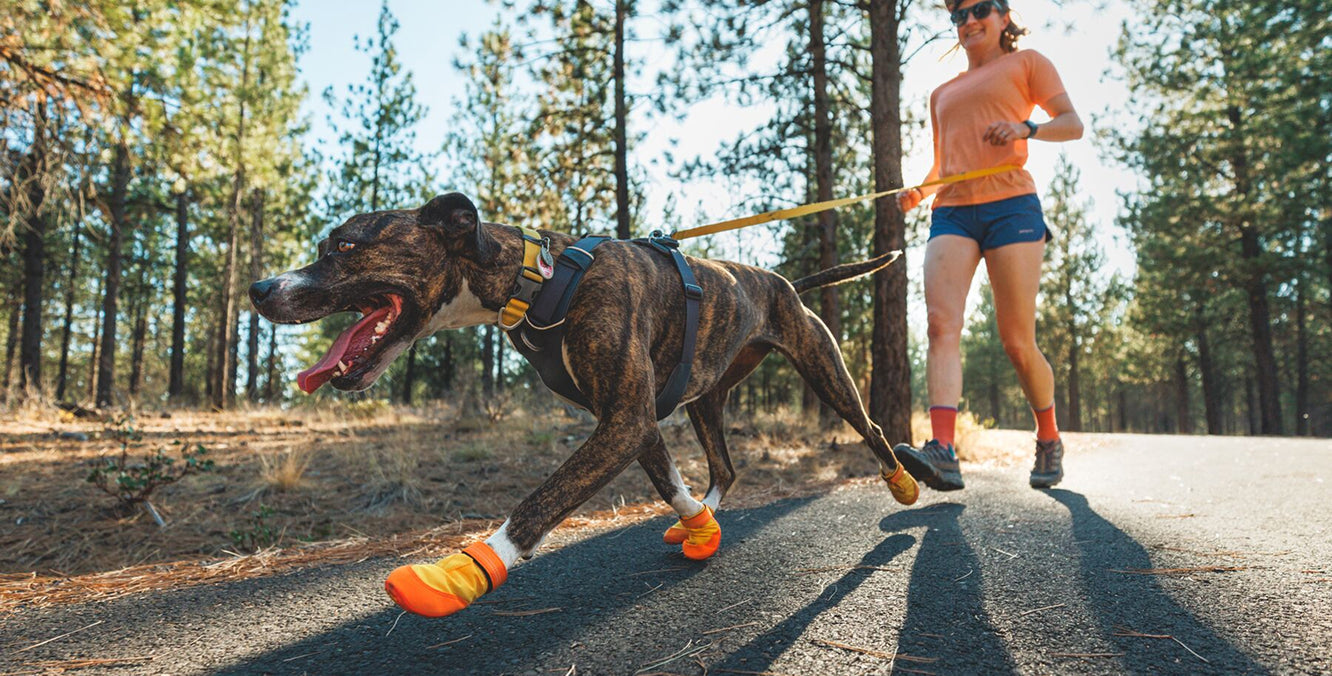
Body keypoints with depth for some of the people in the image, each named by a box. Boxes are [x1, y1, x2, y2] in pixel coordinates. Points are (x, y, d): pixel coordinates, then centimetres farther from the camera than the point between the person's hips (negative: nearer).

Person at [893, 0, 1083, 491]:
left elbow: (1072, 123, 7)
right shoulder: (942, 93, 29)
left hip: (1010, 205, -3)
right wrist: (918, 191, 8)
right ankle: (942, 452, -31)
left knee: (1018, 342, -6)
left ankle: (1049, 441, 17)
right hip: (951, 213, 4)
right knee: (942, 323, -20)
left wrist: (1026, 127, -14)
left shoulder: (1026, 63, 17)